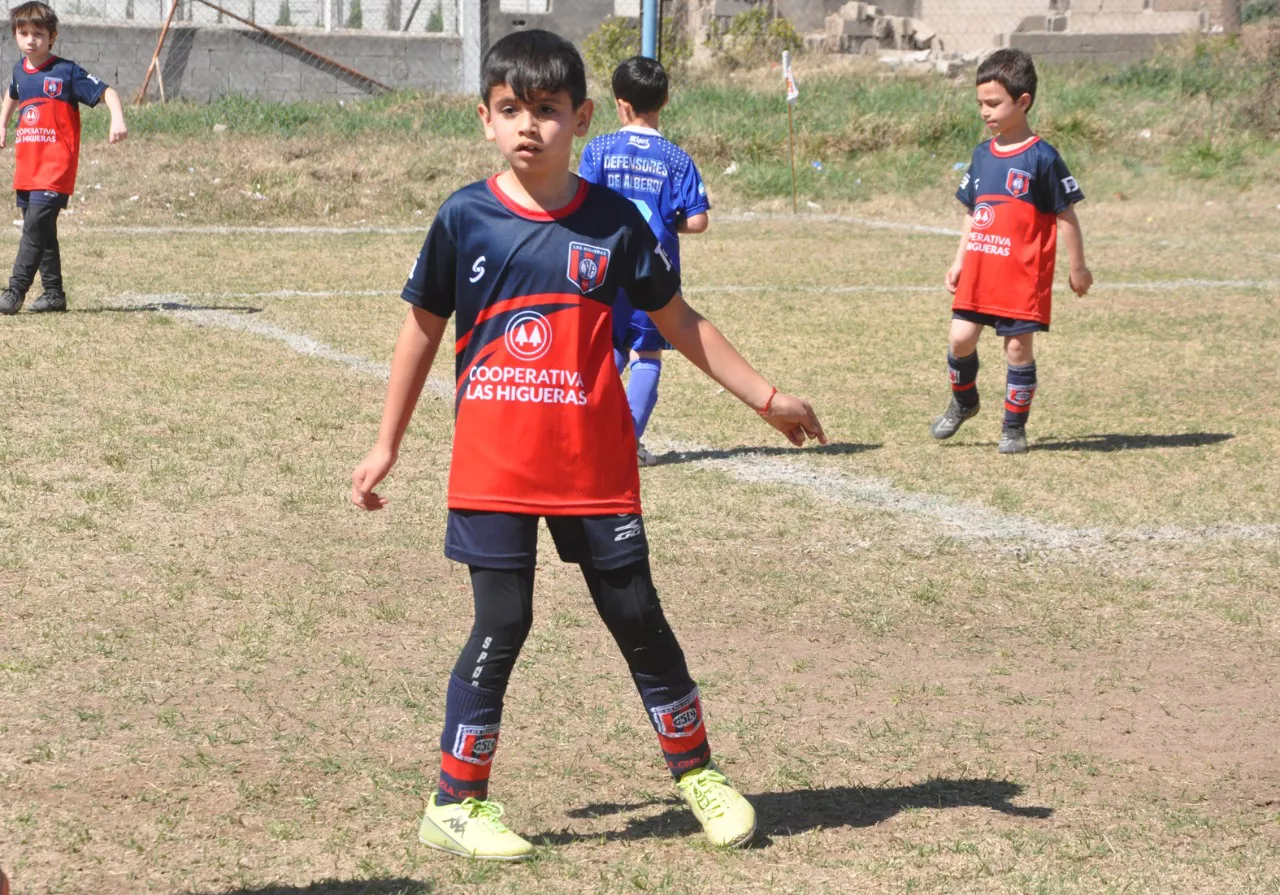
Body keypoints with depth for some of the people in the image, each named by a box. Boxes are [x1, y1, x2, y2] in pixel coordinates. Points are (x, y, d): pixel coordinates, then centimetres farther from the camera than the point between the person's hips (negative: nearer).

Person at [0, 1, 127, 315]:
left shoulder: (67, 72, -7)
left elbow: (106, 92, -9)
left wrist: (117, 119, -25)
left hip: (56, 166, -7)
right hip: (26, 166, 7)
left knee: (35, 225, -16)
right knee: (41, 231, 10)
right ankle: (53, 293, 17)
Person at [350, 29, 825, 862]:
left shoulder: (614, 221, 0)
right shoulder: (464, 220, -2)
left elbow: (678, 321, 9)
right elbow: (422, 331, 6)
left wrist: (766, 397, 9)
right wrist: (387, 445, 8)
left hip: (595, 468, 1)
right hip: (494, 469, -1)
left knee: (637, 615, 9)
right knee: (501, 627, 0)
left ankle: (698, 771, 25)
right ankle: (456, 802, 12)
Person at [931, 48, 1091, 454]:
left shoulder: (1042, 158, -9)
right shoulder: (983, 155, 10)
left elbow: (1066, 216, -5)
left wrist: (1078, 267, -3)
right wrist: (959, 263, 13)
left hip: (1024, 274, -5)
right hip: (979, 270, 5)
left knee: (1018, 347, 0)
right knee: (960, 338, 2)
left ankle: (1014, 427, 12)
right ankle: (963, 401, 28)